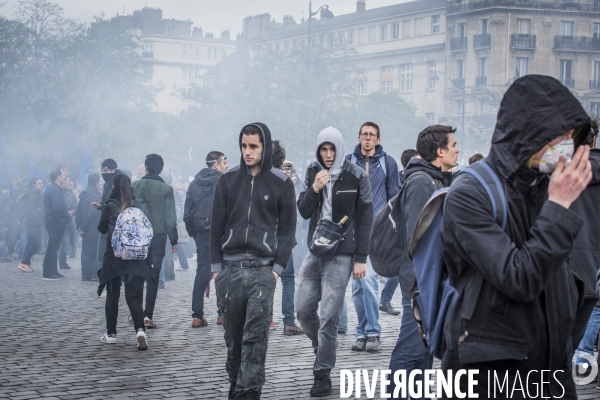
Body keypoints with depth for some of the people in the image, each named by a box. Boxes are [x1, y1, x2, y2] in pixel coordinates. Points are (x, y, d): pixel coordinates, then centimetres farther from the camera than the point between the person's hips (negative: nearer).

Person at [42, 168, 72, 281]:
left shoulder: (53, 188, 15)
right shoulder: (55, 190, -17)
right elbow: (57, 208, -24)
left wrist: (66, 212, 5)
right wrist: (68, 214, -10)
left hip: (54, 223, 11)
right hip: (55, 223, -11)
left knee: (53, 248, 15)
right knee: (52, 248, -7)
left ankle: (53, 272, 21)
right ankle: (48, 274, -4)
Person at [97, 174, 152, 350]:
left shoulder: (109, 206, -5)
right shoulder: (140, 206, 2)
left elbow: (102, 229, 8)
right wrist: (149, 260, 8)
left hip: (113, 258, -1)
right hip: (136, 259, 1)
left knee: (112, 295, 15)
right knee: (134, 297, -1)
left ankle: (111, 334, 19)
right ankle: (140, 330, -23)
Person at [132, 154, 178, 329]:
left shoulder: (135, 186, -1)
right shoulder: (166, 189, -4)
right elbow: (170, 217, -4)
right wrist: (174, 240, 5)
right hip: (158, 236, -1)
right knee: (153, 276, 1)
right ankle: (148, 315, -4)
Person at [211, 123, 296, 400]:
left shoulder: (281, 183, 3)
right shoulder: (228, 180, 8)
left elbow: (287, 229, 4)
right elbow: (217, 225, 9)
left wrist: (278, 267, -5)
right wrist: (216, 267, 3)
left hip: (263, 269, -2)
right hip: (230, 268, 2)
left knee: (256, 335, -11)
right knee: (233, 335, 7)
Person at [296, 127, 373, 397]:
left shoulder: (356, 176, -6)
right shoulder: (313, 172, 6)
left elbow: (365, 220, -5)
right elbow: (304, 212, 4)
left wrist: (361, 259, -8)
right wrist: (314, 189, -15)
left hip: (341, 255, -5)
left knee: (328, 316, -6)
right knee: (303, 309, 5)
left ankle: (323, 374, 2)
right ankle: (321, 349, 31)